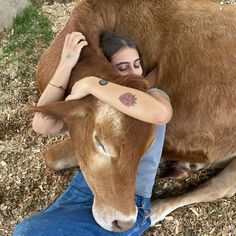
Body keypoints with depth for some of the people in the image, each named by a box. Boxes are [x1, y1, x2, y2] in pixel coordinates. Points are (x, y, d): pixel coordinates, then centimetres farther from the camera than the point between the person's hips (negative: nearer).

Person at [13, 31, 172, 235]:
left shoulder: (153, 96, -10)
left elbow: (161, 113, -38)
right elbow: (42, 126, -14)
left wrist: (91, 83, -34)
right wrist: (66, 65, -20)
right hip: (83, 186, 5)